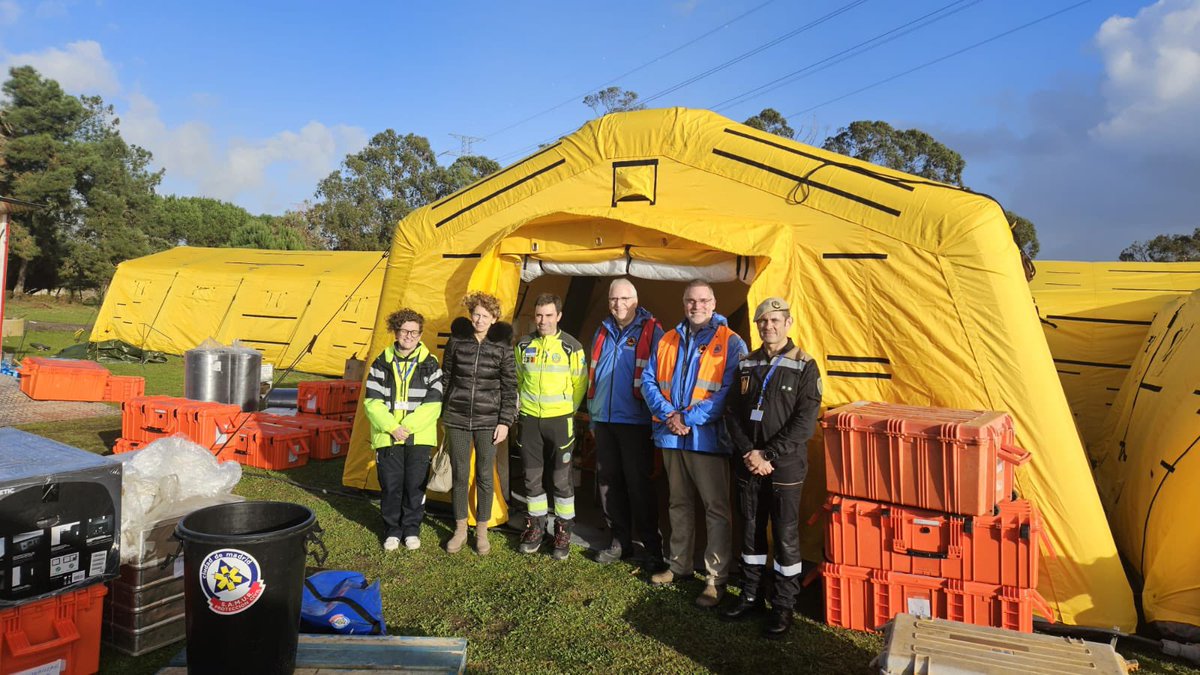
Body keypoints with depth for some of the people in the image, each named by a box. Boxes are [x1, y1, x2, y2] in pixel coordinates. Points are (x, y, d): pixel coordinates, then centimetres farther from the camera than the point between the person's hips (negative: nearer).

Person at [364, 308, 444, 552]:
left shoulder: (430, 364, 1)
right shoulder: (382, 363, 3)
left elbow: (433, 404, -4)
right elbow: (372, 401, -1)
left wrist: (408, 426, -11)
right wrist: (392, 427, -11)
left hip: (419, 437, 0)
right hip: (387, 437, 1)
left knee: (415, 484, 4)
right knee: (391, 485, 5)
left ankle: (412, 528, 22)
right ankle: (392, 530, 23)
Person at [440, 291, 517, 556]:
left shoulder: (502, 346, -4)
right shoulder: (457, 340, 0)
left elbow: (509, 387, -2)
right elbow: (446, 378, 8)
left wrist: (505, 422, -6)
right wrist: (442, 413, 9)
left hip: (488, 421, -1)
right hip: (457, 419, 1)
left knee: (484, 476, 7)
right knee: (459, 475, 9)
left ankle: (482, 531, 23)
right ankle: (460, 530, 25)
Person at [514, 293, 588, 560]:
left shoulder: (572, 347, -5)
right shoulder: (523, 345, 4)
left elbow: (580, 384, 3)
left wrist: (570, 411, 2)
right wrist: (519, 408, 11)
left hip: (560, 420, -3)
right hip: (529, 419, 3)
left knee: (562, 479, 1)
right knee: (532, 477, 10)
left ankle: (563, 531, 14)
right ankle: (535, 527, 24)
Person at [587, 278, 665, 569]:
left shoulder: (651, 331, -5)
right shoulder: (603, 332, 12)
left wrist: (657, 417, -9)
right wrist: (592, 416, 16)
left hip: (635, 422, -6)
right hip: (604, 420, 6)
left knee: (639, 484, -2)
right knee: (608, 481, 11)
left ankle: (652, 547, 11)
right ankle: (620, 540, 25)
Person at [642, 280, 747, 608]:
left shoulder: (730, 343, -5)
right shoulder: (667, 341, 11)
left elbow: (730, 390, -14)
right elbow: (648, 380, 7)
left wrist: (690, 418, -19)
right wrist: (667, 413, -11)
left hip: (709, 437, -5)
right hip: (671, 436, 5)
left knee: (716, 508, -1)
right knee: (679, 504, 18)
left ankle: (717, 578, 10)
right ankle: (679, 564, 33)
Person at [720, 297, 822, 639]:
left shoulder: (804, 367, -6)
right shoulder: (747, 364, 8)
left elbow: (804, 422, -12)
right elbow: (732, 413, 6)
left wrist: (770, 456, -16)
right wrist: (749, 452, -9)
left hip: (785, 469, -4)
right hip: (748, 466, 4)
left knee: (785, 537, 4)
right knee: (751, 532, 15)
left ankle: (783, 607, 19)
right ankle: (751, 597, 30)